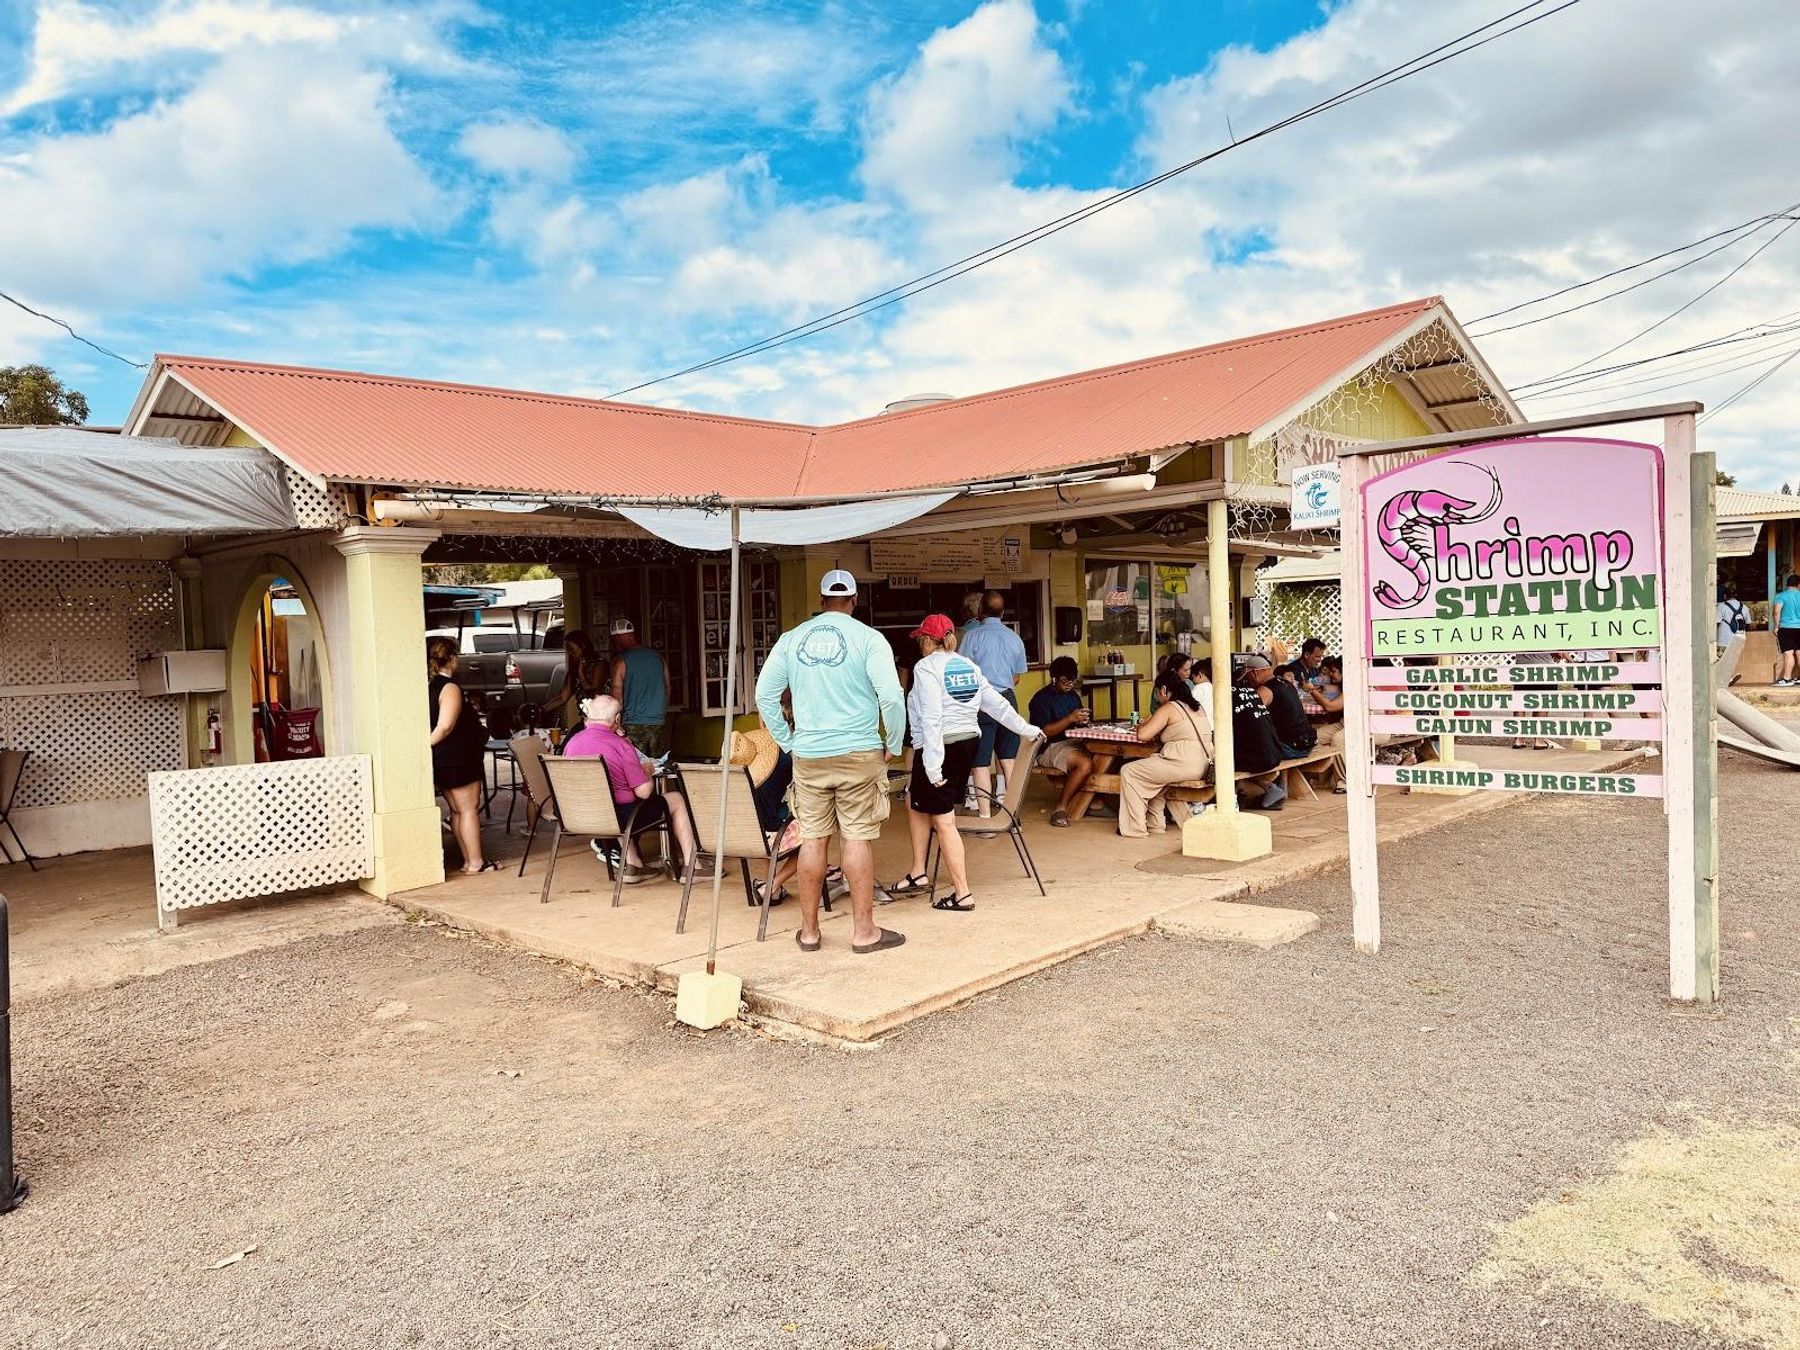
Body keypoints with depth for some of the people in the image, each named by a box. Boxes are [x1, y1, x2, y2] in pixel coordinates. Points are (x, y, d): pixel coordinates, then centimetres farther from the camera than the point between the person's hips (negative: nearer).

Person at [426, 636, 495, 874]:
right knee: (469, 809, -2)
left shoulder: (430, 687, 10)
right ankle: (475, 863, 2)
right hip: (458, 759, -9)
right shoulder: (451, 688, -16)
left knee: (457, 811, 13)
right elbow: (445, 727, -25)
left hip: (441, 762, 9)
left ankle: (468, 860, 18)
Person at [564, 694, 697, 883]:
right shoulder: (620, 745, -18)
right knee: (676, 799, 14)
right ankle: (690, 866, 20)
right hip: (621, 818, -6)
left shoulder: (571, 743, -1)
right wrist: (646, 771, 7)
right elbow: (644, 792, -15)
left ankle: (633, 865, 32)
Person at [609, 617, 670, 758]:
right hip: (659, 724, 5)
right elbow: (667, 690, 15)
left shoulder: (620, 661, -7)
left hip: (633, 726, -4)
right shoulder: (659, 658, 7)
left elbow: (617, 698, -8)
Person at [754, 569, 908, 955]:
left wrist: (787, 741, 14)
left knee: (812, 839, 9)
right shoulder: (867, 638, -6)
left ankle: (809, 930, 17)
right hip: (859, 753, -3)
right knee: (858, 839, 2)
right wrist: (893, 744, 0)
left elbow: (764, 694, 7)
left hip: (808, 756, 3)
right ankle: (864, 930, 9)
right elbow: (891, 697, -14)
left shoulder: (791, 639, 6)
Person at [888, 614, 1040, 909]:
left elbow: (931, 717, -18)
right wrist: (1026, 729, 26)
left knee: (944, 821, -2)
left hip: (940, 748, -8)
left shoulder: (926, 667, -9)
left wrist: (933, 765, -21)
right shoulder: (968, 665, 12)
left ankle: (962, 894, 0)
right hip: (968, 743, 8)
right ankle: (918, 874, 25)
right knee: (915, 803, 23)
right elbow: (996, 703, 15)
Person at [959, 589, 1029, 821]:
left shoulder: (972, 635, -7)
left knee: (981, 762, 0)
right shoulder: (1015, 638, 7)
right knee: (1008, 758, 13)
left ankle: (985, 815, -1)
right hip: (1007, 699, 4)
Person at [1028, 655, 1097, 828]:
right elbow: (1044, 732, -16)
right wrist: (1070, 718, -22)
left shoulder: (1073, 695, 18)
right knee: (1085, 764, -33)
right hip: (1049, 748, -7)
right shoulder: (1041, 698, -6)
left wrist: (1083, 720, -1)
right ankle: (1060, 808, -20)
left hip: (1072, 742, 8)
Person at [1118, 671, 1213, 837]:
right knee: (1150, 761, 30)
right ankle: (1154, 825, 27)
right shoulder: (1197, 707, 18)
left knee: (1128, 772, 3)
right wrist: (1157, 733, 19)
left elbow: (1143, 735, -13)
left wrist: (1141, 727, 10)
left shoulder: (1168, 709, -7)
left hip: (1184, 766, -9)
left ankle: (1135, 829, 2)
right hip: (1203, 766, 9)